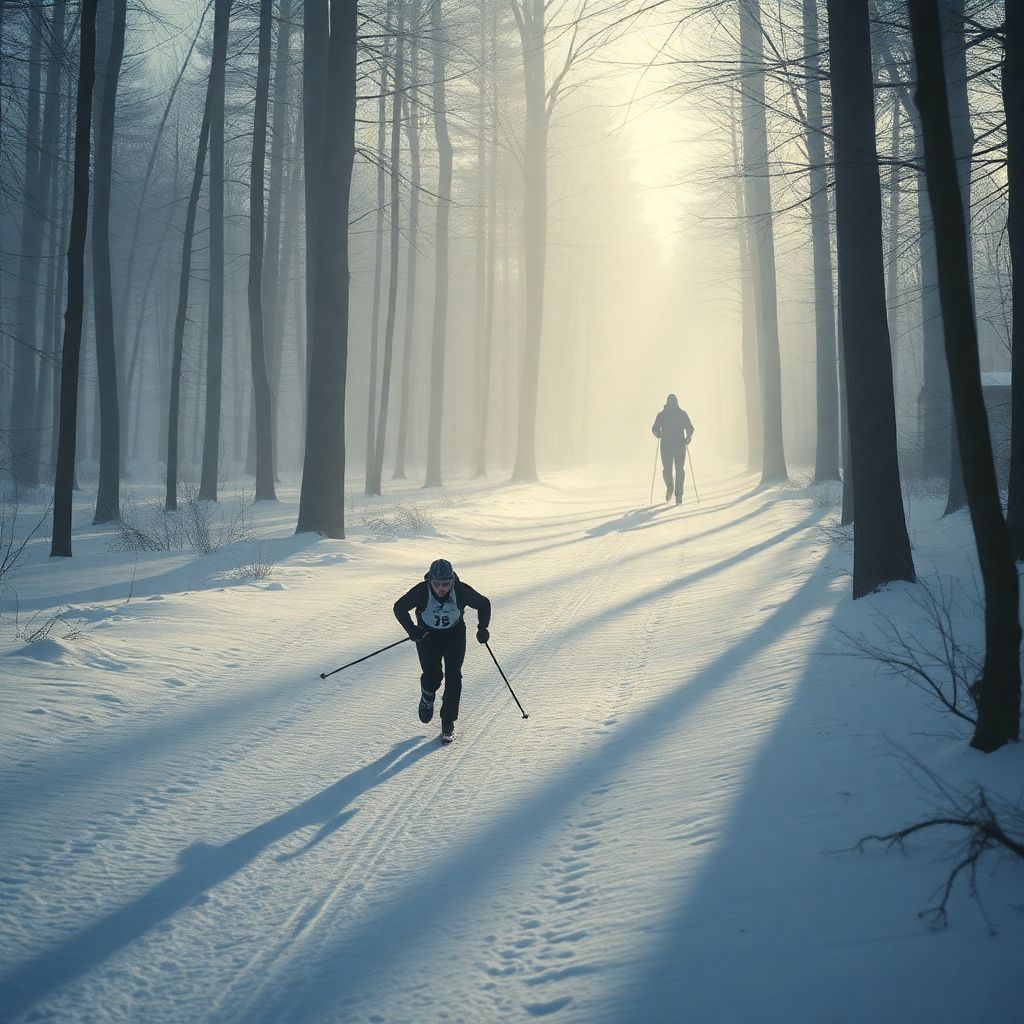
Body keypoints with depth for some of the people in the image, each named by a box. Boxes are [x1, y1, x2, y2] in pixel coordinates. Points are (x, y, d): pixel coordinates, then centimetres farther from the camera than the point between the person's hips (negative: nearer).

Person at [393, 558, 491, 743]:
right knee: (432, 674, -12)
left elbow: (484, 604, -8)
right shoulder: (421, 591, -27)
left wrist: (483, 627, -20)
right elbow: (399, 608, -15)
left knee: (453, 677, -6)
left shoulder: (462, 591, -25)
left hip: (455, 634, 1)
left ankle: (448, 722, 7)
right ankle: (427, 697, 25)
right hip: (428, 634, 0)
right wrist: (412, 630, -25)